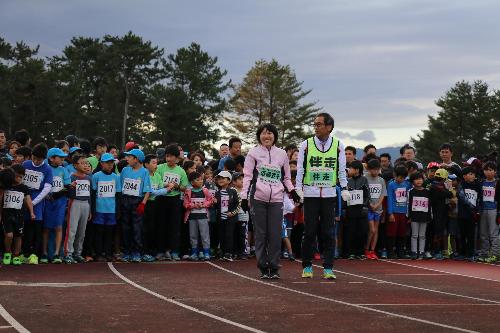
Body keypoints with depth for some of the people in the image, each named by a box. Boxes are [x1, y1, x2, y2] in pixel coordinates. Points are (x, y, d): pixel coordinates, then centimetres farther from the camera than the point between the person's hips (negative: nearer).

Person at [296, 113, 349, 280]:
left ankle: (328, 268, 5)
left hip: (329, 194, 1)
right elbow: (300, 168, 4)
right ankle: (307, 267, 11)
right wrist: (299, 187, -4)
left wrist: (344, 188, 2)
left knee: (328, 232, 0)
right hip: (310, 193, -1)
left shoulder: (338, 146, 4)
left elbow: (342, 170, 9)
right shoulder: (306, 144, 2)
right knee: (309, 231, 0)